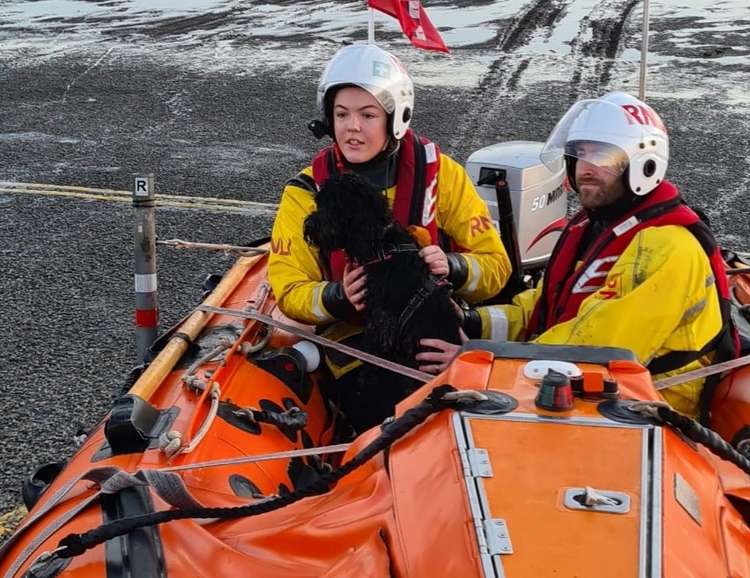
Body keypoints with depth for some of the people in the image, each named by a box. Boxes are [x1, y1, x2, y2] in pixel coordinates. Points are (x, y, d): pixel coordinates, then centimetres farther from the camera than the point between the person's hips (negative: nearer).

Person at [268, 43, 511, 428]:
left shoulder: (440, 174, 1)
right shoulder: (307, 192, 2)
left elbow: (496, 266, 4)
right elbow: (288, 292, 2)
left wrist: (453, 268, -19)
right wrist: (337, 297, -20)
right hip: (352, 336, 0)